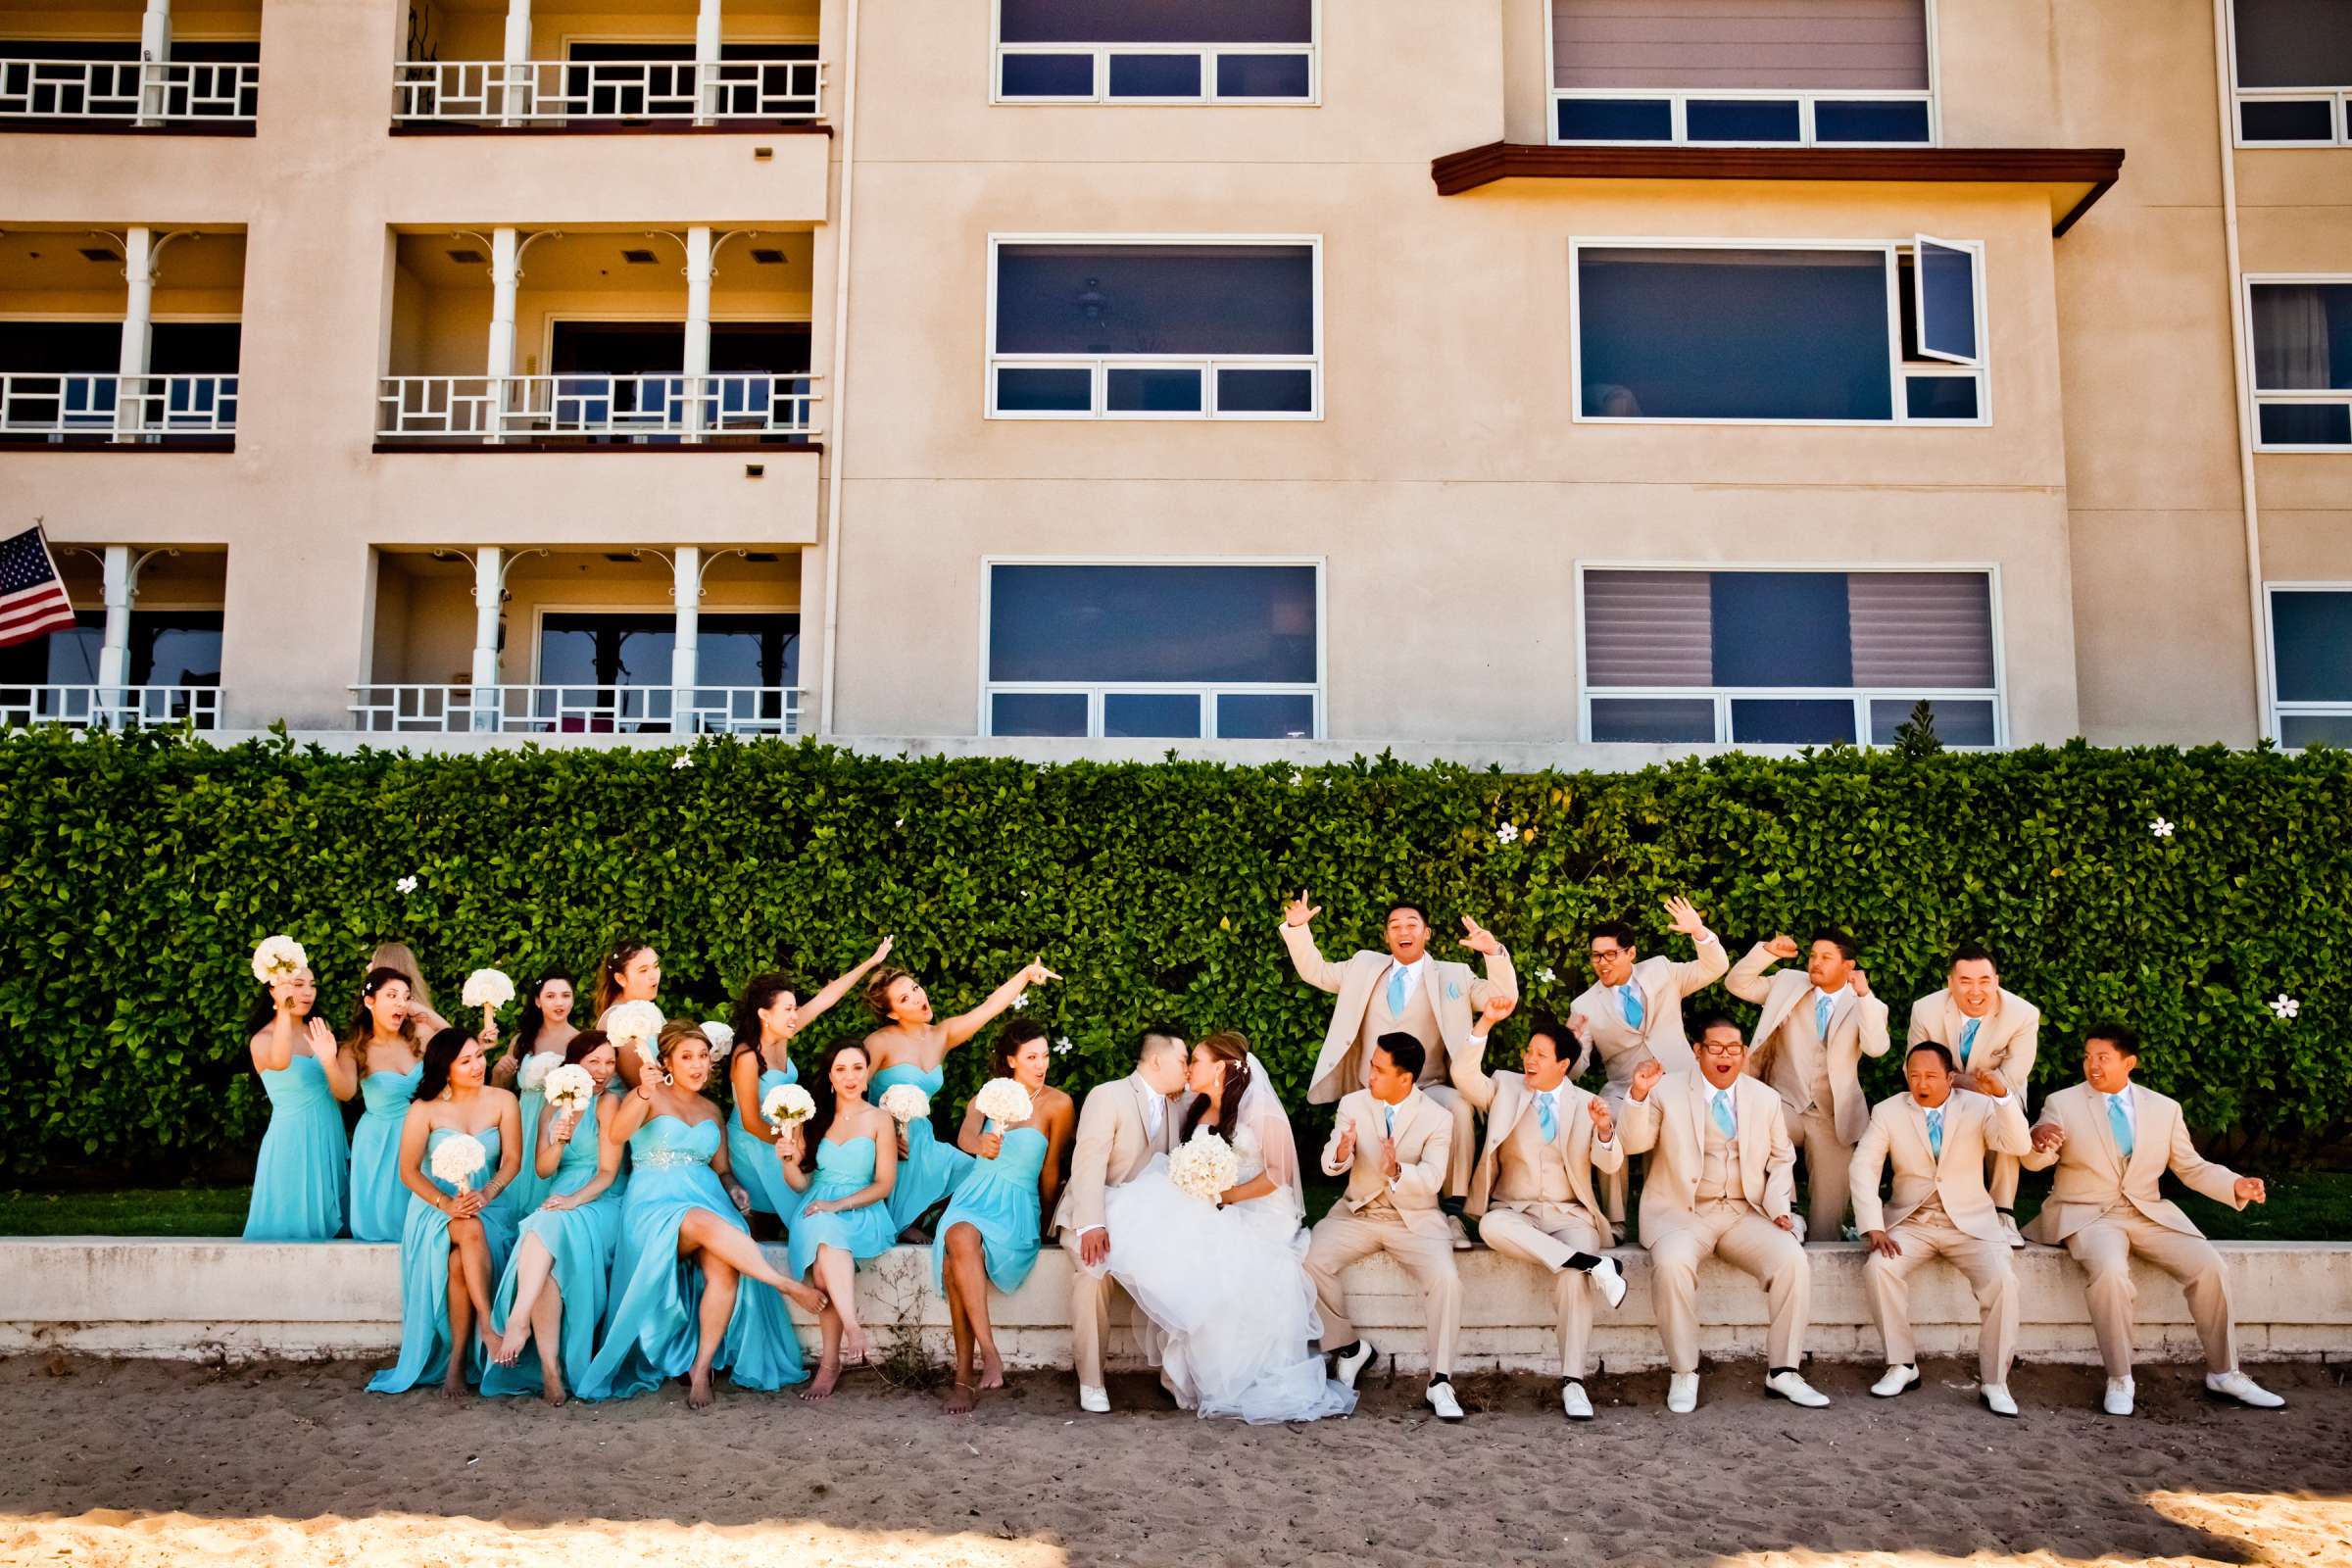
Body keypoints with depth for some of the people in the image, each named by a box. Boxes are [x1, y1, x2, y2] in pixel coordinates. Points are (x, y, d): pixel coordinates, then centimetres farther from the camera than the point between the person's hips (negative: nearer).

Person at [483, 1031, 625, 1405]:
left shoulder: (608, 1103, 3)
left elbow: (608, 1172, -4)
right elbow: (543, 1169, 12)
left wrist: (576, 1199, -22)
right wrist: (558, 1140, -9)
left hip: (600, 1204, -3)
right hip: (559, 1203, 3)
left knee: (547, 1227, -37)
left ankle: (517, 1321, -41)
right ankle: (550, 1369, -37)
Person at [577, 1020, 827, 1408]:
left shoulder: (712, 1111, 21)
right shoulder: (650, 1097, 5)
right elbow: (616, 1135, -15)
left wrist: (734, 1188, 1)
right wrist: (643, 1095, -32)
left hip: (707, 1198, 4)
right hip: (654, 1202, -4)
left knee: (724, 1267, -30)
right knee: (704, 1222, -39)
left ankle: (702, 1369, -22)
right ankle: (787, 1284, -34)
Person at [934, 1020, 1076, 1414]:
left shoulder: (1058, 1104, 2)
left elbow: (1050, 1171, 7)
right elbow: (964, 1137, -10)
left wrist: (1044, 1227, 12)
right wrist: (981, 1144, -33)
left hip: (1017, 1205, -3)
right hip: (974, 1195, 3)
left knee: (956, 1259, -34)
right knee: (960, 1237, -36)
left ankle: (965, 1375, -32)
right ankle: (988, 1355, -37)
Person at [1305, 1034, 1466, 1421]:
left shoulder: (1438, 1118, -6)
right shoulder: (1353, 1104, -1)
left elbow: (1432, 1179, -18)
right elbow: (1330, 1165, -9)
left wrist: (1397, 1170, -39)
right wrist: (1341, 1153, -34)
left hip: (1415, 1219, -2)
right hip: (1358, 1213, 2)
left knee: (1446, 1277, -29)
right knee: (1311, 1261, -23)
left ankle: (1440, 1381, -13)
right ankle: (1348, 1347, 2)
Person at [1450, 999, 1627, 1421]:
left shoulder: (1587, 1104, 7)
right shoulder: (1505, 1088, 7)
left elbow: (1609, 1165, -3)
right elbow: (1464, 1076, -11)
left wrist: (1604, 1130, -25)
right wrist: (1485, 1023, -20)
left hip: (1569, 1215, 0)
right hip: (1513, 1211, 1)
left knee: (1573, 1277, -32)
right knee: (1491, 1225, -36)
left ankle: (1572, 1382, -27)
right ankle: (1593, 1266, -33)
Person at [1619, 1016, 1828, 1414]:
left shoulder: (1766, 1098, 12)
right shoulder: (1667, 1090, 1)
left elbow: (1781, 1160, 17)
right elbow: (1634, 1144, -7)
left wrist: (1779, 1207, 0)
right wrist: (1638, 1095, -24)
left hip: (1746, 1214, 3)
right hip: (1682, 1212, -3)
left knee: (1793, 1260, -24)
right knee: (1672, 1264, -34)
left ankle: (1783, 1371, -9)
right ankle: (1683, 1373, -16)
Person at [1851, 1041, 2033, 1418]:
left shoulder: (1979, 1107, -1)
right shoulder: (1888, 1112, 0)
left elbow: (2018, 1145, -17)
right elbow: (1863, 1168, -7)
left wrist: (2004, 1096, -34)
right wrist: (1873, 1228, -18)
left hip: (1969, 1222, 0)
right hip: (1910, 1223, 1)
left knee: (2001, 1280, -26)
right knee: (1877, 1268, -27)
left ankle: (1993, 1382, -10)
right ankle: (1902, 1365, -9)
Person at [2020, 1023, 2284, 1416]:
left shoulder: (2164, 1108, 8)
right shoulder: (2062, 1103, -2)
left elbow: (2192, 1168, 11)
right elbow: (2035, 1162, -11)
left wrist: (2236, 1185, -8)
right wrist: (2038, 1140, -35)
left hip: (2150, 1214, 4)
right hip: (2087, 1215, -3)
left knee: (2210, 1266, -18)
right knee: (2110, 1270, -33)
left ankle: (2223, 1373, 1)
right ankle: (2118, 1379, -19)